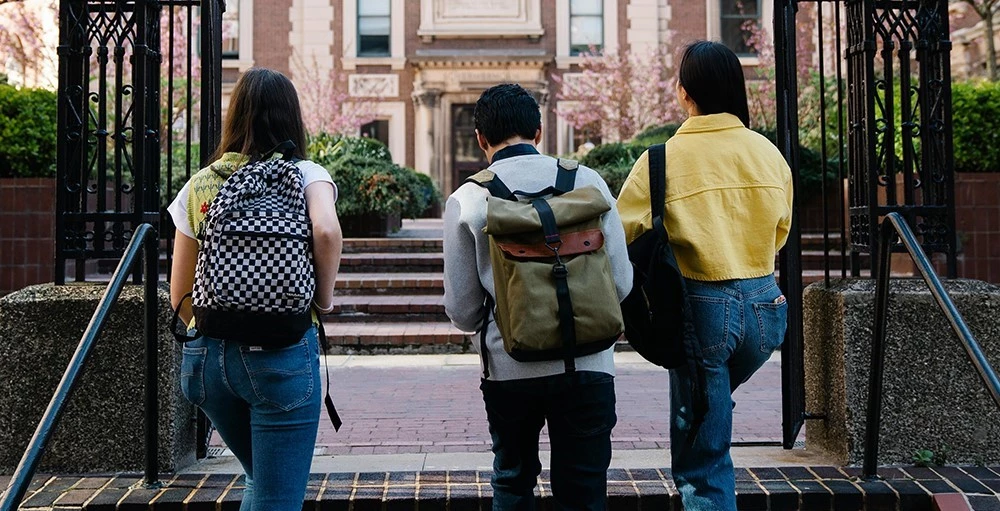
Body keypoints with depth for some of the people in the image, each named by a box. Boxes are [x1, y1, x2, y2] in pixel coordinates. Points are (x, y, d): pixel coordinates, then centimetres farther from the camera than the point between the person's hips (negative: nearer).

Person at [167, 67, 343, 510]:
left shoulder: (199, 186, 9)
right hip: (283, 356, -4)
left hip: (206, 357, 4)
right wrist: (324, 298, -7)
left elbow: (180, 296, 9)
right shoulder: (304, 174, 0)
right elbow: (327, 231, -23)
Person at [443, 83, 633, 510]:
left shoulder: (466, 201, -3)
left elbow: (462, 311, 0)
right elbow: (621, 283, 0)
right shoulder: (587, 182, -1)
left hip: (508, 367, 0)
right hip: (586, 363, 0)